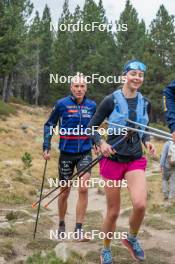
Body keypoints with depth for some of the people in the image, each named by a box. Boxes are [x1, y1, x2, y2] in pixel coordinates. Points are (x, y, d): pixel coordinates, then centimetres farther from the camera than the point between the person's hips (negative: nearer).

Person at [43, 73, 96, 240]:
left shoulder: (92, 106, 1)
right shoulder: (62, 104, -7)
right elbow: (49, 125, 1)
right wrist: (46, 147, -7)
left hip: (85, 153, 1)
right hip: (67, 153, -1)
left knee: (83, 189, -13)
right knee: (64, 192, 9)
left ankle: (78, 228, -4)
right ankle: (61, 225, 29)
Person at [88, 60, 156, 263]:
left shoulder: (145, 103, 4)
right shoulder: (111, 100, -8)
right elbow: (91, 127, -2)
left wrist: (147, 142, -2)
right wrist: (101, 143, -19)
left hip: (136, 159, 3)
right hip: (113, 159, -3)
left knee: (140, 204, -19)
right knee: (113, 212, 4)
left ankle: (132, 239, 11)